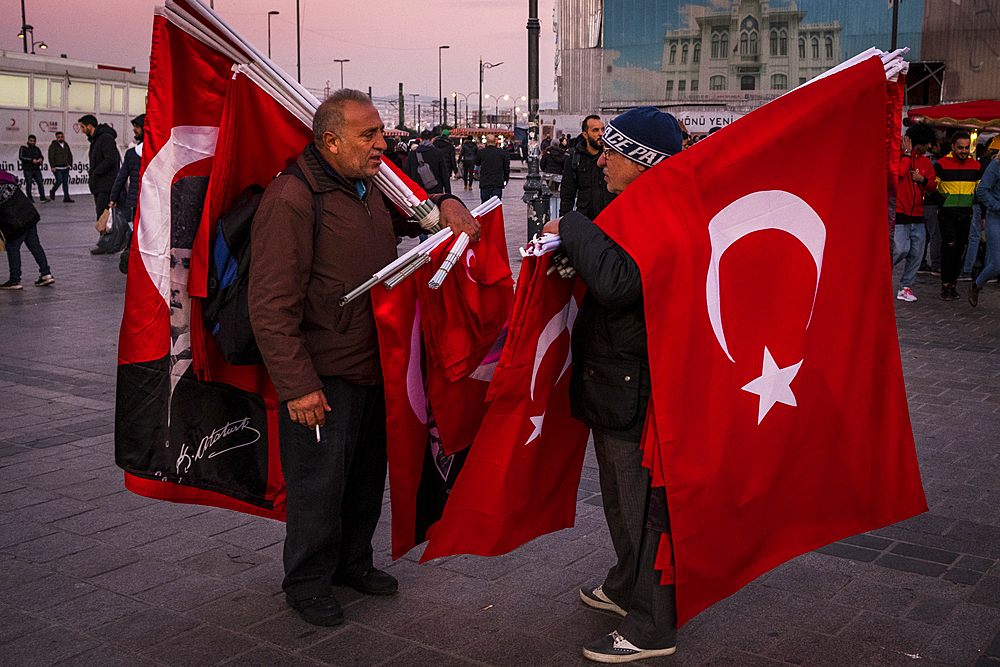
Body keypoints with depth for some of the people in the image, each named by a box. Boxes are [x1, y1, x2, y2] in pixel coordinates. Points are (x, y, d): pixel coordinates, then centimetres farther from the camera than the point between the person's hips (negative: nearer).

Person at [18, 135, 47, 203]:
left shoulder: (36, 149, 14)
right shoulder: (23, 148, -2)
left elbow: (41, 156, 21)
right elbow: (21, 157, -14)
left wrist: (41, 159, -6)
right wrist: (31, 160, -24)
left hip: (36, 170, 4)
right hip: (28, 170, -4)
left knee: (40, 183, -8)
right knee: (28, 184, 3)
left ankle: (42, 198, -10)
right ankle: (29, 198, 16)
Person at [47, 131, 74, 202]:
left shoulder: (66, 145, 12)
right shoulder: (53, 146, -7)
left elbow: (70, 155, 22)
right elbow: (51, 157, -11)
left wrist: (69, 164, 10)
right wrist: (52, 167, -17)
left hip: (65, 168, 6)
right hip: (57, 168, -6)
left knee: (65, 182, 3)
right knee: (59, 181, -13)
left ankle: (66, 197, 5)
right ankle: (52, 192, 12)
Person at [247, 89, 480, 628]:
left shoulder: (371, 188, 8)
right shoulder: (291, 200, -19)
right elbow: (271, 307, -22)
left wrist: (447, 205, 6)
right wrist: (297, 385, -24)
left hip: (374, 368, 9)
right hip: (322, 379, -8)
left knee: (367, 477, 20)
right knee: (319, 485, 4)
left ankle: (352, 562, 40)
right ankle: (306, 584, 24)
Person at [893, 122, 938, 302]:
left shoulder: (925, 162, 15)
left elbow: (933, 185, 17)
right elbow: (899, 172, -22)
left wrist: (923, 179, -3)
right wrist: (907, 153, -13)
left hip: (917, 215, 6)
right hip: (899, 213, -6)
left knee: (916, 253, 3)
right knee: (900, 249, -12)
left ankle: (906, 286, 12)